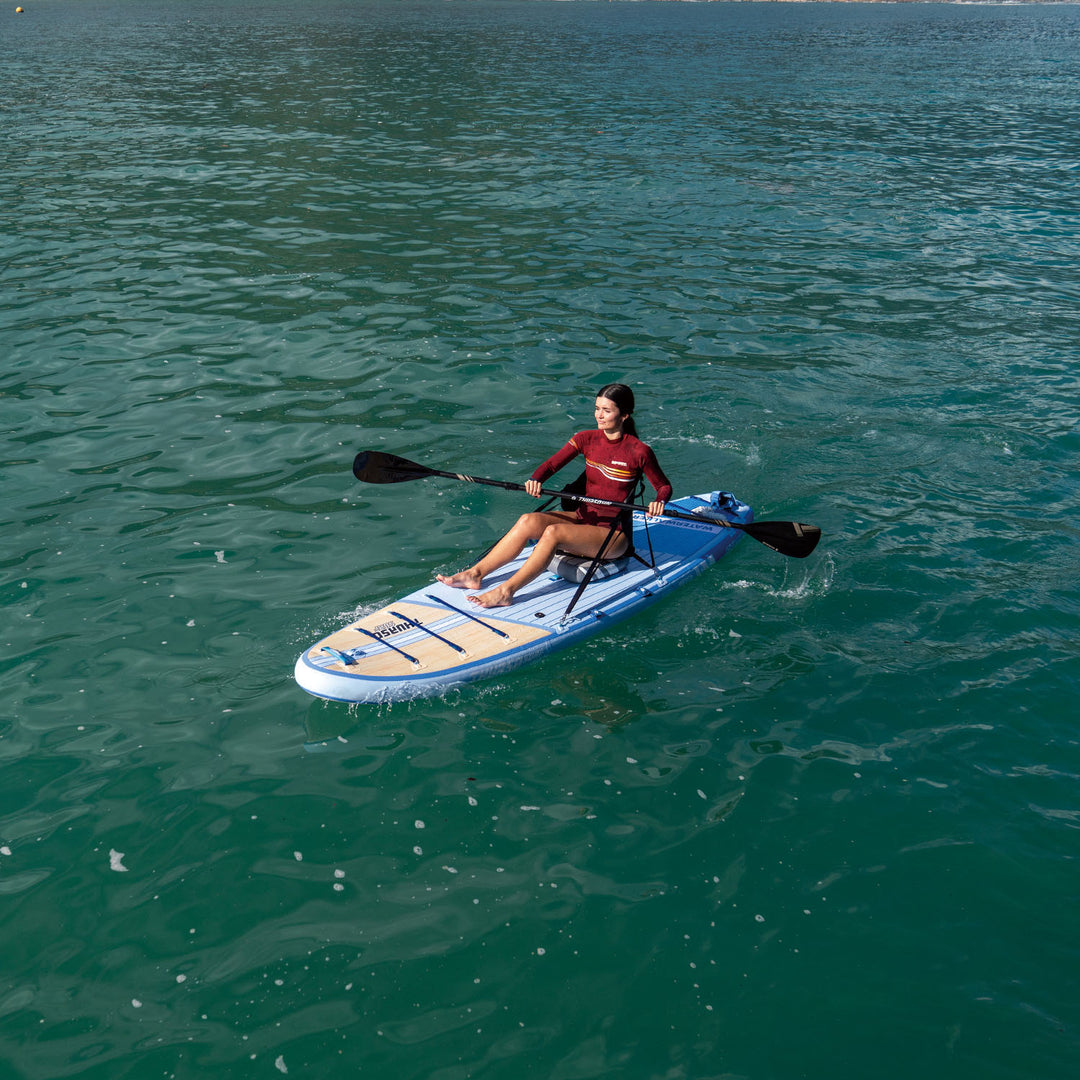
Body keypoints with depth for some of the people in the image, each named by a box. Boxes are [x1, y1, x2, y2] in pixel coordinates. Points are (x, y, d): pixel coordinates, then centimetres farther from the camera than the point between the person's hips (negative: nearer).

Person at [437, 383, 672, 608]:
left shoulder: (639, 452, -10)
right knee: (528, 521, -21)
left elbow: (664, 486, 0)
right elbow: (552, 464, -3)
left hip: (614, 534, -5)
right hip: (582, 518, 5)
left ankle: (506, 591, -32)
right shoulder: (586, 439, 4)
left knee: (553, 532, -31)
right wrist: (536, 479, -24)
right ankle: (475, 574, -20)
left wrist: (659, 501, -23)